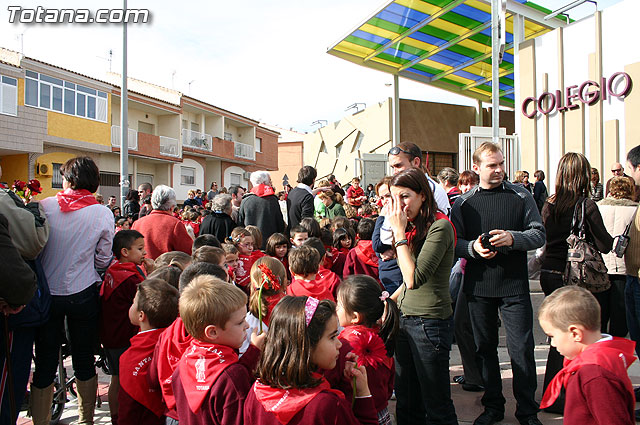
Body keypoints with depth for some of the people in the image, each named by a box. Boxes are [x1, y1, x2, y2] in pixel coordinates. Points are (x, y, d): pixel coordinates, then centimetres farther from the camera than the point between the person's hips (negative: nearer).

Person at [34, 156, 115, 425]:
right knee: (83, 360, 13)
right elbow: (103, 261, -1)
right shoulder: (103, 214, -6)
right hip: (83, 294, 0)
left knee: (45, 364, 11)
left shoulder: (44, 206, -6)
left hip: (46, 293, 0)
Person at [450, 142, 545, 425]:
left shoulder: (521, 196, 2)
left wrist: (512, 238, -18)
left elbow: (539, 235, 0)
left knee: (522, 349, 1)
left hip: (514, 285, -1)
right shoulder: (464, 203, 4)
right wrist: (473, 247, -16)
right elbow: (454, 242, 4)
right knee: (485, 347, 12)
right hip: (478, 287, 2)